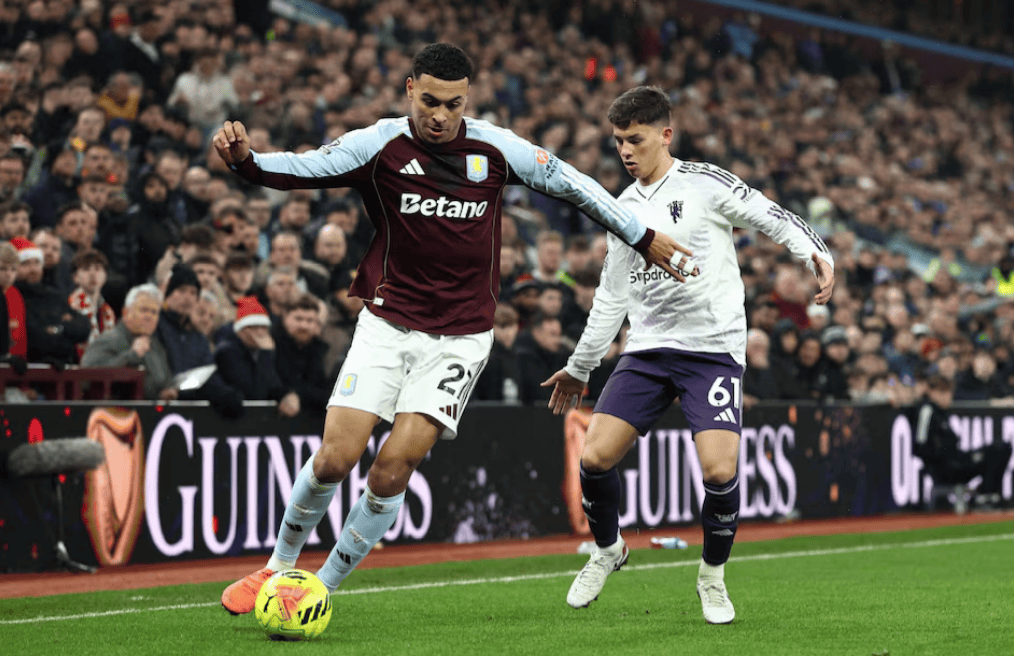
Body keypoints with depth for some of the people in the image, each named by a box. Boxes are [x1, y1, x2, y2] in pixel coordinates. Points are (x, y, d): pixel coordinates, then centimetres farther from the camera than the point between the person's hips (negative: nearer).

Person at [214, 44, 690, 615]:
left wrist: (644, 238, 13)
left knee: (392, 471, -12)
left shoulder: (496, 149, -4)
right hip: (387, 323, 0)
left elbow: (572, 184, 9)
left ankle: (322, 591, 5)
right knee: (335, 459, -11)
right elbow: (297, 169, -17)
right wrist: (245, 159, -38)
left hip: (460, 337, 0)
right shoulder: (379, 145, -8)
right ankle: (279, 569, 15)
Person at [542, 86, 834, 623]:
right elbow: (612, 296, 23)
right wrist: (579, 368, 25)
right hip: (647, 350, 5)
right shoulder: (623, 210, 15)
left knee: (719, 470, -19)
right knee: (595, 457, -10)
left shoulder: (704, 184, -2)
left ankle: (712, 575, 8)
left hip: (713, 348, -5)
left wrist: (816, 254, -23)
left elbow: (774, 218, -4)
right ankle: (607, 549, 19)